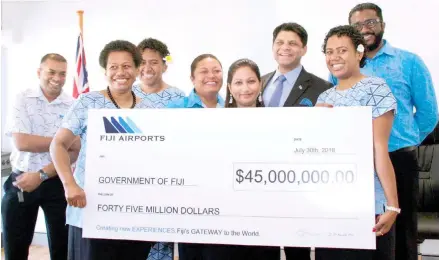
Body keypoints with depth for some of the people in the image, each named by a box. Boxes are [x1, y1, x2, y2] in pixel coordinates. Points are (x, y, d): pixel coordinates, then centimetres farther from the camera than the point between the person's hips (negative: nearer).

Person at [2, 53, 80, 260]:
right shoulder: (22, 99, -1)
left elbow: (74, 152, -7)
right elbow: (22, 142, -13)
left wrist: (41, 175, -15)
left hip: (57, 183, 0)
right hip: (20, 182, 0)